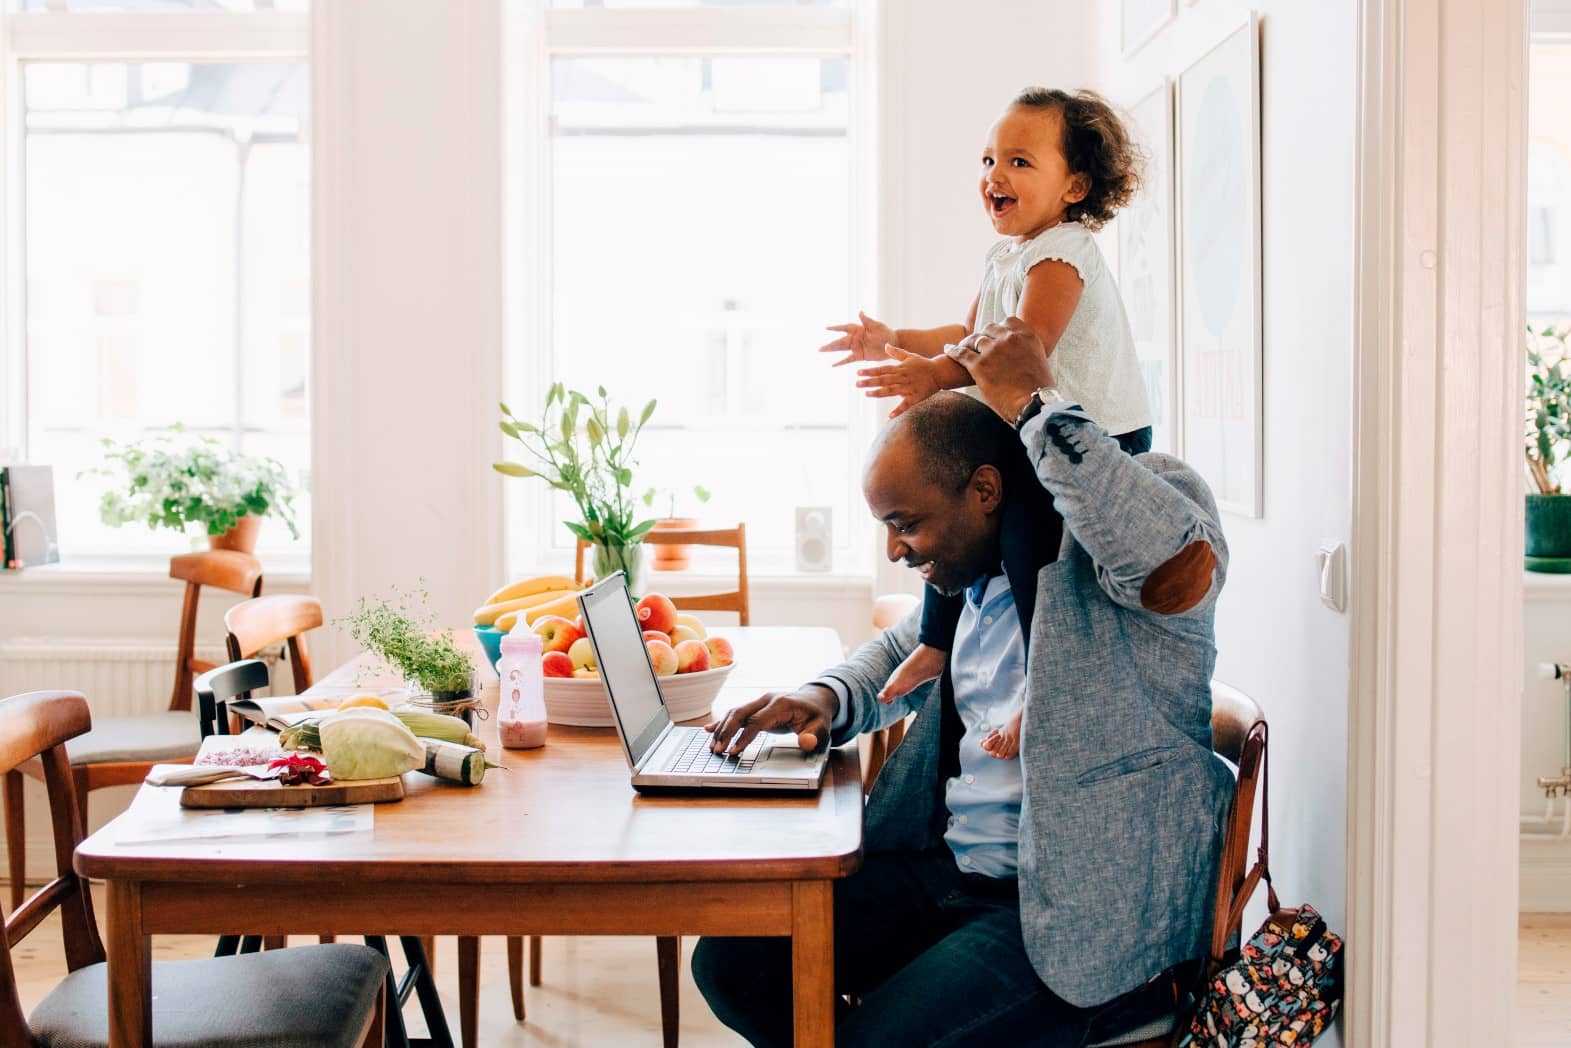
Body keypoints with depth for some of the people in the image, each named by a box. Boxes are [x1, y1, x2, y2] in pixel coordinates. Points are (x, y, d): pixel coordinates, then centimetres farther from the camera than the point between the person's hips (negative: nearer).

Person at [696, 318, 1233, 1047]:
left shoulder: (1102, 543, -12)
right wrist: (827, 699, 8)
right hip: (939, 869, 8)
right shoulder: (974, 570, 12)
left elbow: (1183, 568, -38)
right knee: (729, 962, -3)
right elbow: (902, 652, 32)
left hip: (1087, 912, -8)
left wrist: (1038, 405, -29)